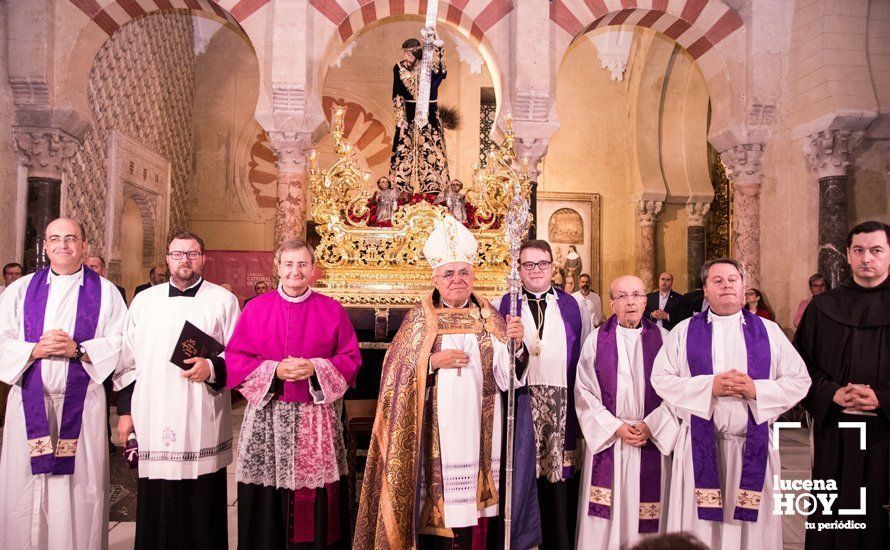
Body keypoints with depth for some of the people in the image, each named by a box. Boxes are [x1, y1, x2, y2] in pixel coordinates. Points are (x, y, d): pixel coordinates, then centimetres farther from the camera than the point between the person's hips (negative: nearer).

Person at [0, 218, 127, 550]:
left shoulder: (105, 292, 5)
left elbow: (121, 343, -4)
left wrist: (78, 350, -16)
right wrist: (35, 349, -13)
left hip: (81, 404, -1)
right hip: (30, 402, 2)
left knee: (80, 488, 2)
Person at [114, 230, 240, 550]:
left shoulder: (223, 300, 5)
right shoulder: (144, 300, 14)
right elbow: (127, 359, 14)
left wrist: (213, 368, -16)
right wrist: (125, 410, 10)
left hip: (202, 425, -2)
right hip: (153, 423, 3)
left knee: (202, 508, 2)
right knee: (155, 508, 6)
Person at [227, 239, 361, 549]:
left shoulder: (332, 310, 4)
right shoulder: (256, 308, 5)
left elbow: (350, 359, 2)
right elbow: (234, 358, 2)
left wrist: (315, 369, -15)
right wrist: (274, 370, -13)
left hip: (316, 420, 0)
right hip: (266, 419, 1)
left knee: (314, 504, 4)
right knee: (266, 503, 6)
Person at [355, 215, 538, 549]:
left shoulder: (489, 317, 5)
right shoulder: (419, 318, 3)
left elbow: (505, 377, -3)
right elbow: (395, 373, -1)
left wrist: (515, 343, -20)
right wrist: (434, 361, -15)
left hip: (479, 429, 2)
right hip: (435, 432, -1)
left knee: (477, 499, 5)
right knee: (438, 502, 1)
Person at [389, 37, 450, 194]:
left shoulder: (429, 66, -4)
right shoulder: (399, 68, 0)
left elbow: (442, 74, -27)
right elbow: (397, 95, 0)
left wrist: (440, 50, -35)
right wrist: (400, 118, -7)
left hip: (428, 115, -1)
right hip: (408, 115, 1)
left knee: (430, 148, 0)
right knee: (405, 149, 2)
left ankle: (432, 184, 8)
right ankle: (402, 184, 11)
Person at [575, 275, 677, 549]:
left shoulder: (663, 339, 3)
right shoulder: (597, 340, 2)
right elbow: (584, 392, -2)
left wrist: (651, 425, -11)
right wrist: (616, 427, -9)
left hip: (652, 440, 0)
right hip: (607, 441, 0)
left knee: (646, 517, 5)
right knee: (606, 516, 4)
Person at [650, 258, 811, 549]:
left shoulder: (769, 331, 8)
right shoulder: (684, 331, 4)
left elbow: (799, 380, 3)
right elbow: (661, 379, -3)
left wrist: (756, 389, -12)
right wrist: (709, 385, -14)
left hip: (753, 446, 1)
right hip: (700, 446, -1)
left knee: (752, 524, 7)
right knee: (701, 524, 6)